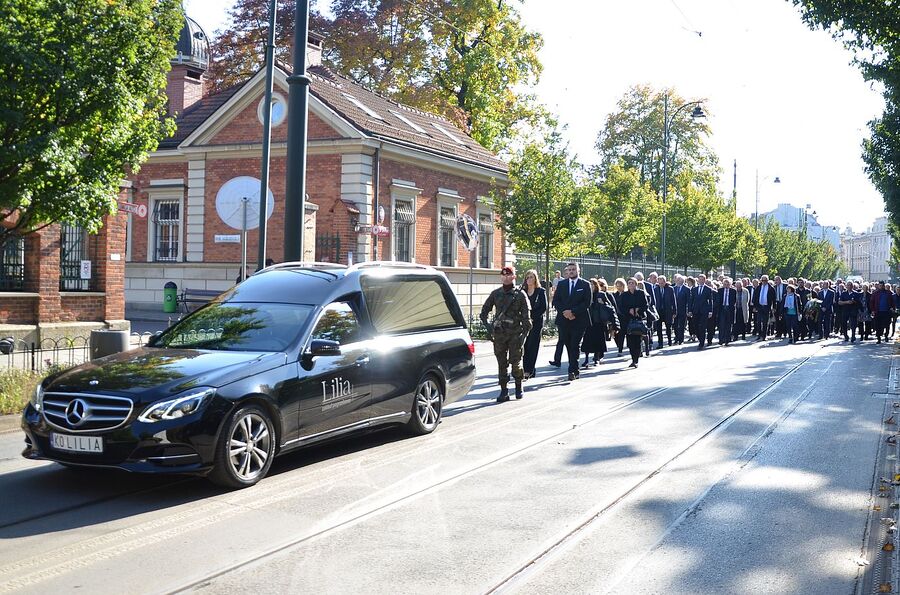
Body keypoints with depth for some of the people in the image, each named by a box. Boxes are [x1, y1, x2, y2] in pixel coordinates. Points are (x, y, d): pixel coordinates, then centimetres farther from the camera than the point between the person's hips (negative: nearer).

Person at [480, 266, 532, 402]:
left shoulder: (520, 294, 0)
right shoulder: (496, 293, 9)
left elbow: (526, 316, -2)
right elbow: (484, 311, 16)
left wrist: (524, 333, -10)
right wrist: (488, 327, 3)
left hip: (515, 333, -3)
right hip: (499, 333, 3)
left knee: (515, 361, -2)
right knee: (501, 363, 3)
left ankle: (519, 387, 18)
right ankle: (504, 391, 8)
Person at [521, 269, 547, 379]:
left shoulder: (541, 291, 1)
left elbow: (543, 308, -4)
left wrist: (532, 318, -12)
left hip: (536, 322, -4)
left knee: (532, 346, -6)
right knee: (525, 347, 0)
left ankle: (528, 371, -7)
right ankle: (529, 371, 6)